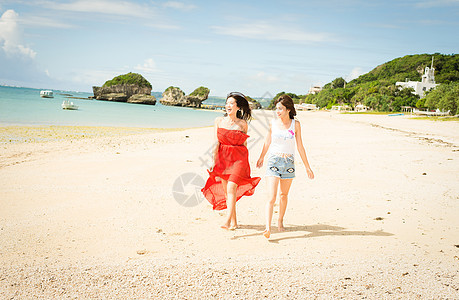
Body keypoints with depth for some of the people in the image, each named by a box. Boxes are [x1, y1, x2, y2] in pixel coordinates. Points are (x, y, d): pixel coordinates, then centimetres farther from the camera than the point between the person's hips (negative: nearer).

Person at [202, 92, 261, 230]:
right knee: (226, 191, 5)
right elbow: (216, 144, 3)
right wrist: (214, 163, -3)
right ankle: (234, 222, 16)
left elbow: (244, 144, 9)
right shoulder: (219, 121, 5)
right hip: (223, 157, 3)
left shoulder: (243, 124, 1)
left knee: (231, 188, -17)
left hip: (238, 158, -3)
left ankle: (228, 220, -20)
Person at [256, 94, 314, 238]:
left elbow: (300, 146, 5)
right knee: (271, 197, -12)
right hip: (273, 161, -1)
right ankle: (268, 228, -16)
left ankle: (280, 221, 34)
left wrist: (307, 167, 5)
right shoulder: (273, 123, 0)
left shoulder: (295, 124, 0)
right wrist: (261, 157, 25)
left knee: (284, 195, 15)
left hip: (289, 162, 1)